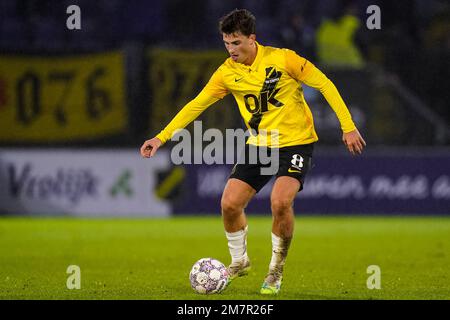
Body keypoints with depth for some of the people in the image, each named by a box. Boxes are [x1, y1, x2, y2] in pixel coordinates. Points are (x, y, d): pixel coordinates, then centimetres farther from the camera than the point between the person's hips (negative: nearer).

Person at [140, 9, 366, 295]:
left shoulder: (282, 59, -16)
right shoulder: (227, 73, -4)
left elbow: (325, 85, -9)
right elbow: (197, 105, 3)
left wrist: (348, 127, -12)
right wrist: (162, 137, -4)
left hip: (295, 142, -5)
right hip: (259, 144, 5)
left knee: (280, 201, -25)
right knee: (230, 203, -6)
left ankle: (277, 271, -3)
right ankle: (239, 261, 22)